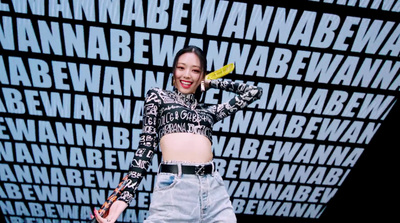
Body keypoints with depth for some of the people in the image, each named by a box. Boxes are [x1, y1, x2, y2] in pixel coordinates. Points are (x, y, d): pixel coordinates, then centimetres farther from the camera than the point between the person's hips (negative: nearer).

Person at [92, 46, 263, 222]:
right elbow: (146, 145, 5)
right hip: (173, 188, -3)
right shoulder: (158, 96, 14)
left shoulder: (209, 111, 21)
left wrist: (212, 83, 27)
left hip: (214, 190, 3)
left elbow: (254, 92, 27)